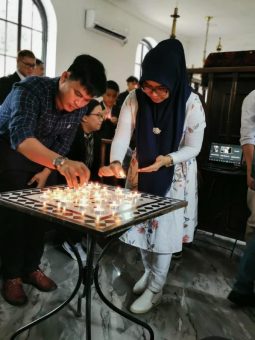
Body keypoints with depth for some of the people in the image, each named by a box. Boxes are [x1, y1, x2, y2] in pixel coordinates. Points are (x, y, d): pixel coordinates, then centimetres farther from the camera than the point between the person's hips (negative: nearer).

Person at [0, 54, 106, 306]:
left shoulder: (79, 108, -14)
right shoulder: (31, 89, -34)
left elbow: (63, 144, -1)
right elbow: (21, 138, -50)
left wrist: (47, 171, -12)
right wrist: (60, 163, -66)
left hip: (45, 153, 5)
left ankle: (31, 268, 22)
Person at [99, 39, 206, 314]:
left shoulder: (191, 103, -21)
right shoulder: (135, 99, -15)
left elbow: (193, 148, -14)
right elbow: (122, 135, -19)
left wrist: (167, 159, -32)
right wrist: (115, 162, -39)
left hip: (175, 176, -3)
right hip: (142, 170, 3)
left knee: (165, 229, 1)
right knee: (141, 225, 13)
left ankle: (155, 288, 21)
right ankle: (149, 271, 40)